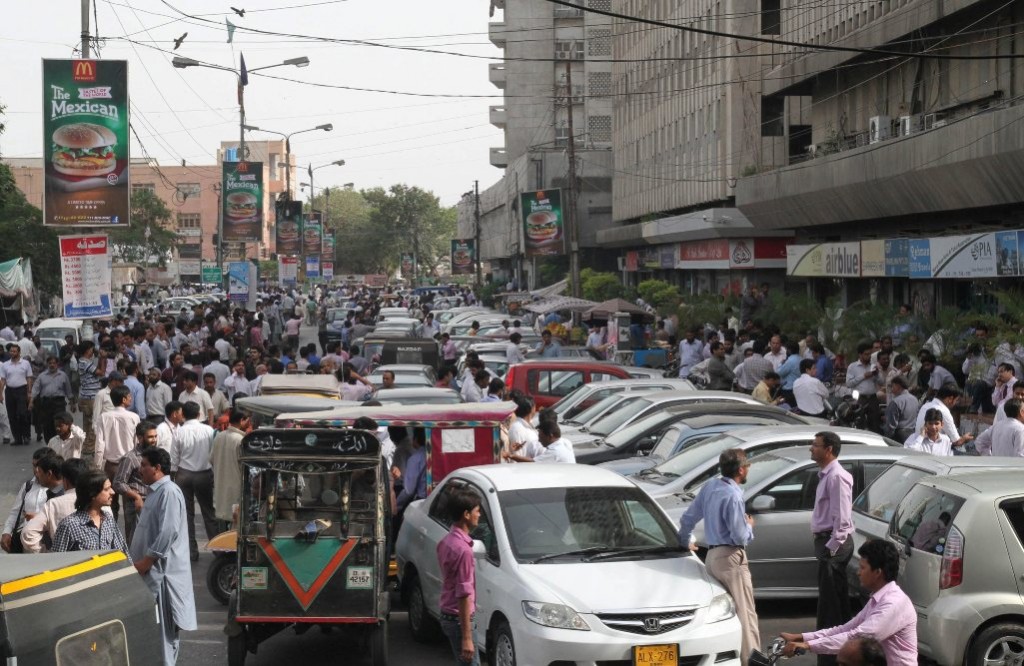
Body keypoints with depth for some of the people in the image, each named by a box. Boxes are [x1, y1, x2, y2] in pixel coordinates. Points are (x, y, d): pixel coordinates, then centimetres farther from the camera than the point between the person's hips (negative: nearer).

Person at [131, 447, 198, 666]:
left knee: (162, 623, -4)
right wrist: (141, 561, 17)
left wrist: (146, 561, -19)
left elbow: (168, 532, -23)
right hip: (151, 567, 10)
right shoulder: (156, 491, 15)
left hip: (161, 568, -10)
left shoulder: (169, 492, -16)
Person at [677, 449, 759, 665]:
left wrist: (685, 541, 32)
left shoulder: (709, 487, 5)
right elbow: (739, 536, -18)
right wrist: (749, 525, 3)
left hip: (712, 556, 9)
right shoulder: (733, 495, -19)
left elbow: (688, 518, 15)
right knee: (745, 614, -6)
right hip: (731, 558, -9)